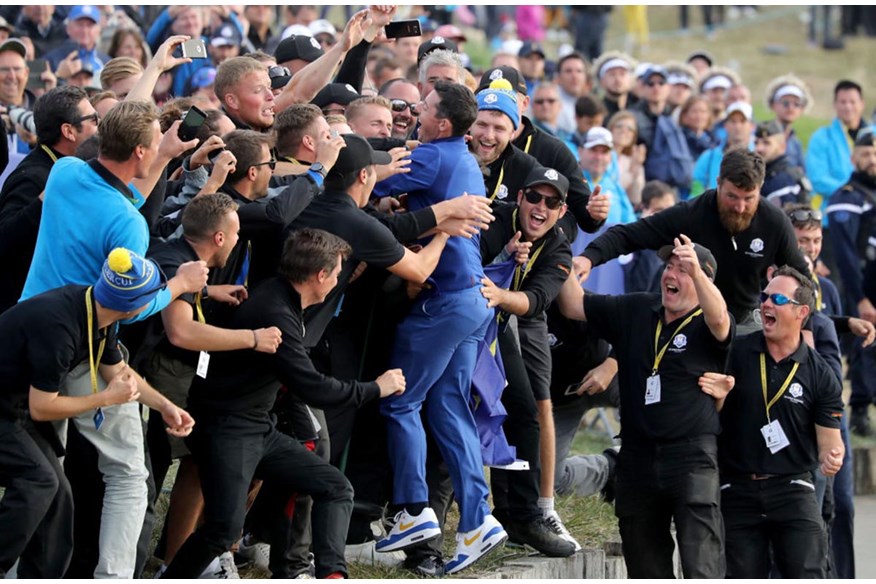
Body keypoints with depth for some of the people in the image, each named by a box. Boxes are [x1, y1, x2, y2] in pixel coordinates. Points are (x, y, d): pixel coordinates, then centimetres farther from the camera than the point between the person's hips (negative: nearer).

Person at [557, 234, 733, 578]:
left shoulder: (706, 325, -3)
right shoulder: (634, 312, 13)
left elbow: (718, 319, -27)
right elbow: (573, 305, 14)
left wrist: (696, 270, -43)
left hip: (692, 459, -6)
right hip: (637, 457, 6)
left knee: (702, 571, -14)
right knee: (646, 572, 13)